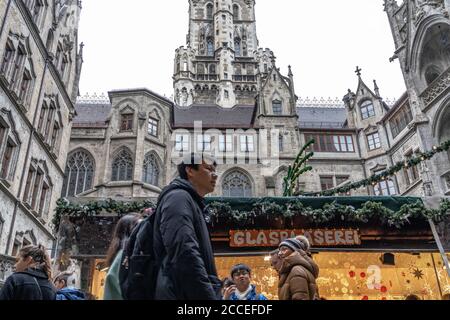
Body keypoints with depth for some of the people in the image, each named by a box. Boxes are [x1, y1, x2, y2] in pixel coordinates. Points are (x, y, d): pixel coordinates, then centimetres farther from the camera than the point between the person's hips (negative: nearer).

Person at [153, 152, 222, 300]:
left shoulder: (194, 204, 24)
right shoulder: (178, 197, -7)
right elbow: (185, 255, -21)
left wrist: (214, 294, 23)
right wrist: (209, 297, -23)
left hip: (196, 293, 10)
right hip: (184, 294, -10)